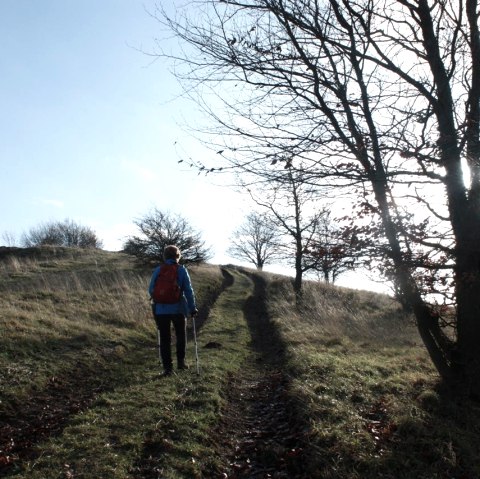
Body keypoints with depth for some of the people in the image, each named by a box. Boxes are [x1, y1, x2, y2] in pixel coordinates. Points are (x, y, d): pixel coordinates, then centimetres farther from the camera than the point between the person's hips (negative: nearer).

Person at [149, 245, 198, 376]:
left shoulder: (157, 270, -2)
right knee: (181, 335, 21)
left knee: (165, 338, 8)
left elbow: (151, 290, 3)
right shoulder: (182, 270, -6)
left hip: (161, 310, 1)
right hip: (178, 309, -1)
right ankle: (181, 361, 22)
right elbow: (188, 290, -7)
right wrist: (192, 308, 1)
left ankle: (167, 367, 7)